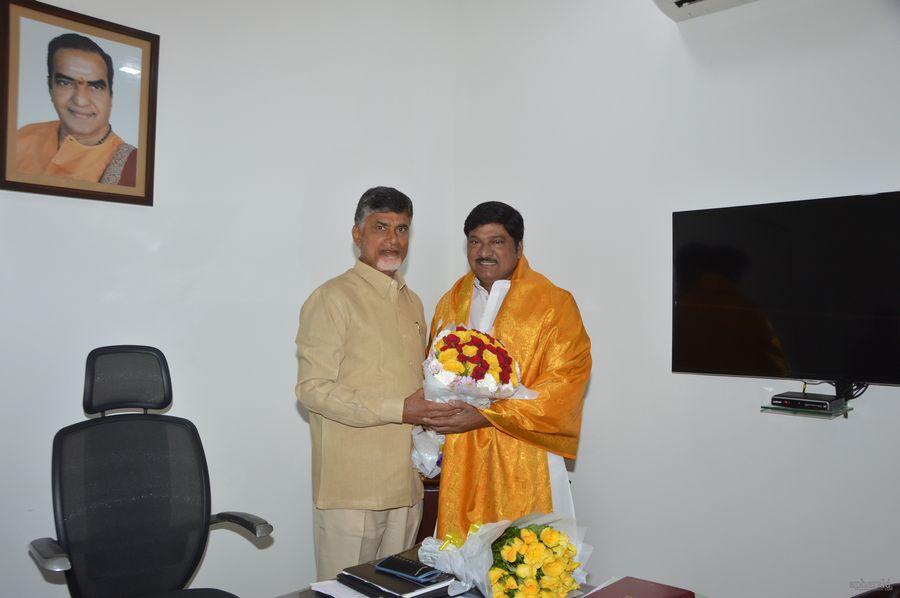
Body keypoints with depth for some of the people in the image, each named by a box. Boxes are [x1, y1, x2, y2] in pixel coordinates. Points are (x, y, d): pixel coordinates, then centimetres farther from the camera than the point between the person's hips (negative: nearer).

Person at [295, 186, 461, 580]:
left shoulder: (412, 302, 15)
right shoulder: (333, 299, -9)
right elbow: (313, 389, -15)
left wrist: (433, 410, 4)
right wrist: (398, 410, -20)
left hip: (406, 483, 7)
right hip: (352, 485, -7)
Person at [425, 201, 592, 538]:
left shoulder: (554, 304, -5)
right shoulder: (451, 303, 11)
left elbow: (565, 381, -12)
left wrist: (487, 415, -17)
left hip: (522, 463, -4)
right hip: (459, 461, 4)